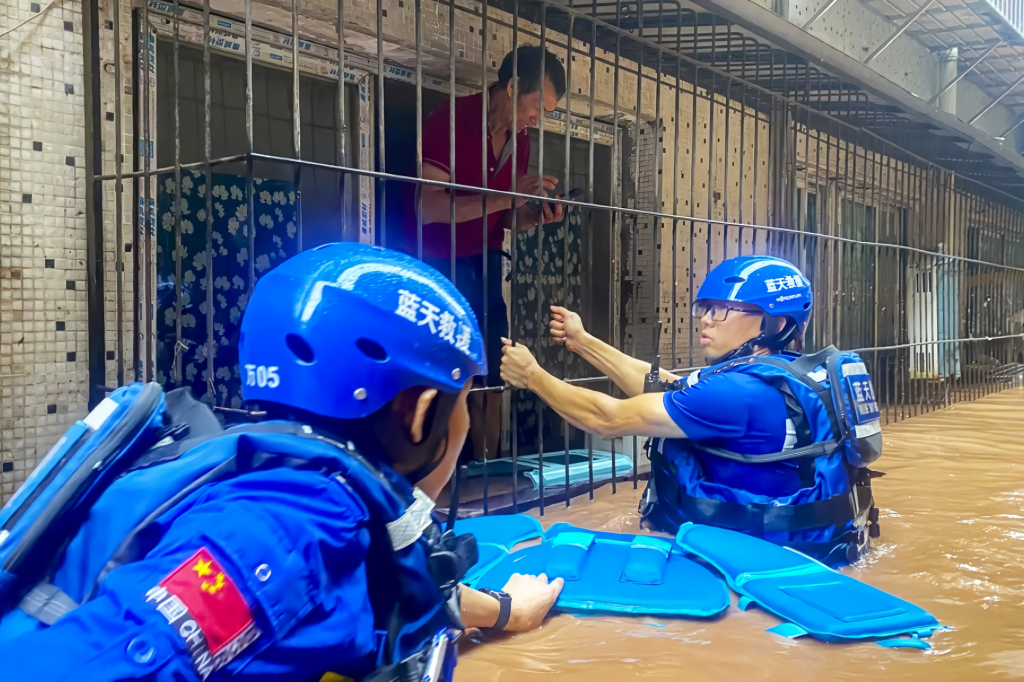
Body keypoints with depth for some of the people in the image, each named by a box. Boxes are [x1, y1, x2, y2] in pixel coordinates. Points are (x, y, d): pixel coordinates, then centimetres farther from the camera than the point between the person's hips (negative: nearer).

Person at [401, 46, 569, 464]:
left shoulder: (519, 140, 7)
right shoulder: (451, 120, -14)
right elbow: (430, 207, -24)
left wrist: (534, 216, -8)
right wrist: (506, 196, -27)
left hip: (483, 266, 7)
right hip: (436, 264, -6)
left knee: (490, 375, 4)